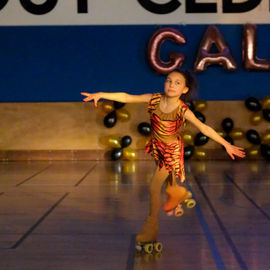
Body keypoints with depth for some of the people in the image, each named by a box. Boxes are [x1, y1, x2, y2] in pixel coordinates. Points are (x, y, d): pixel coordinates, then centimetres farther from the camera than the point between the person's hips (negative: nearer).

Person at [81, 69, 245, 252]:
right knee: (167, 177, 27)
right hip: (157, 147, 5)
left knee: (154, 187, -7)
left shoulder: (183, 111, -24)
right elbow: (126, 98, -13)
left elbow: (204, 128, -22)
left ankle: (150, 230, 5)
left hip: (172, 151, -4)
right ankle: (177, 193, 61)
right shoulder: (154, 99, -15)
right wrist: (100, 95, -17)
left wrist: (226, 145, -24)